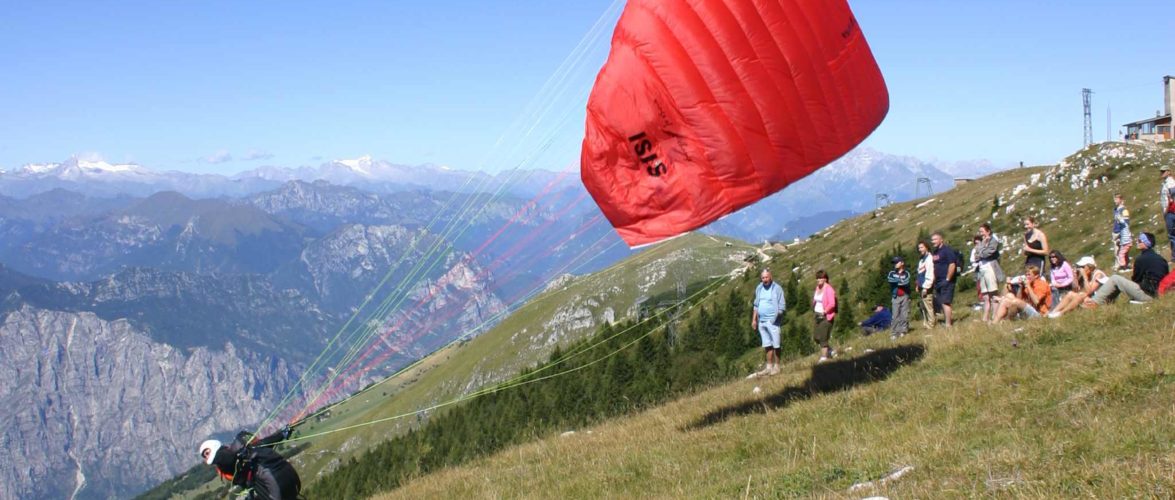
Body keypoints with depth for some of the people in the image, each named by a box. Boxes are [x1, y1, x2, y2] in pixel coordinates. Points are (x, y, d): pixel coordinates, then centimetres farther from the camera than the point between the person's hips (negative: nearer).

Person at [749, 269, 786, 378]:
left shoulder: (777, 288, -6)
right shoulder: (759, 288, 12)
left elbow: (782, 306, -6)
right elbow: (756, 305, 18)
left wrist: (777, 316, -17)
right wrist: (754, 320, 14)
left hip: (772, 321, -6)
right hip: (761, 321, 6)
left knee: (775, 345, -3)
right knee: (767, 345, 11)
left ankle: (776, 367, 5)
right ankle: (769, 367, 17)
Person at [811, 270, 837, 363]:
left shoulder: (829, 289, -15)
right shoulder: (817, 288, 9)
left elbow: (832, 304, -24)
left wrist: (825, 311, -15)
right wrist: (814, 309, 11)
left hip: (826, 316, -9)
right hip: (818, 316, 9)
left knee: (823, 337, -7)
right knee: (816, 337, 9)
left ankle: (823, 357, 2)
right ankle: (831, 351, 25)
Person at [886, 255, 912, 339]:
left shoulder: (906, 273, 1)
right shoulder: (892, 273, 6)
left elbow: (906, 282, -15)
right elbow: (889, 279, -15)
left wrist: (896, 281, -9)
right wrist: (900, 281, -16)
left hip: (905, 297, -1)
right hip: (895, 297, 1)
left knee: (905, 315, 0)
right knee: (896, 315, -5)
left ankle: (903, 330, 9)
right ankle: (895, 332, -6)